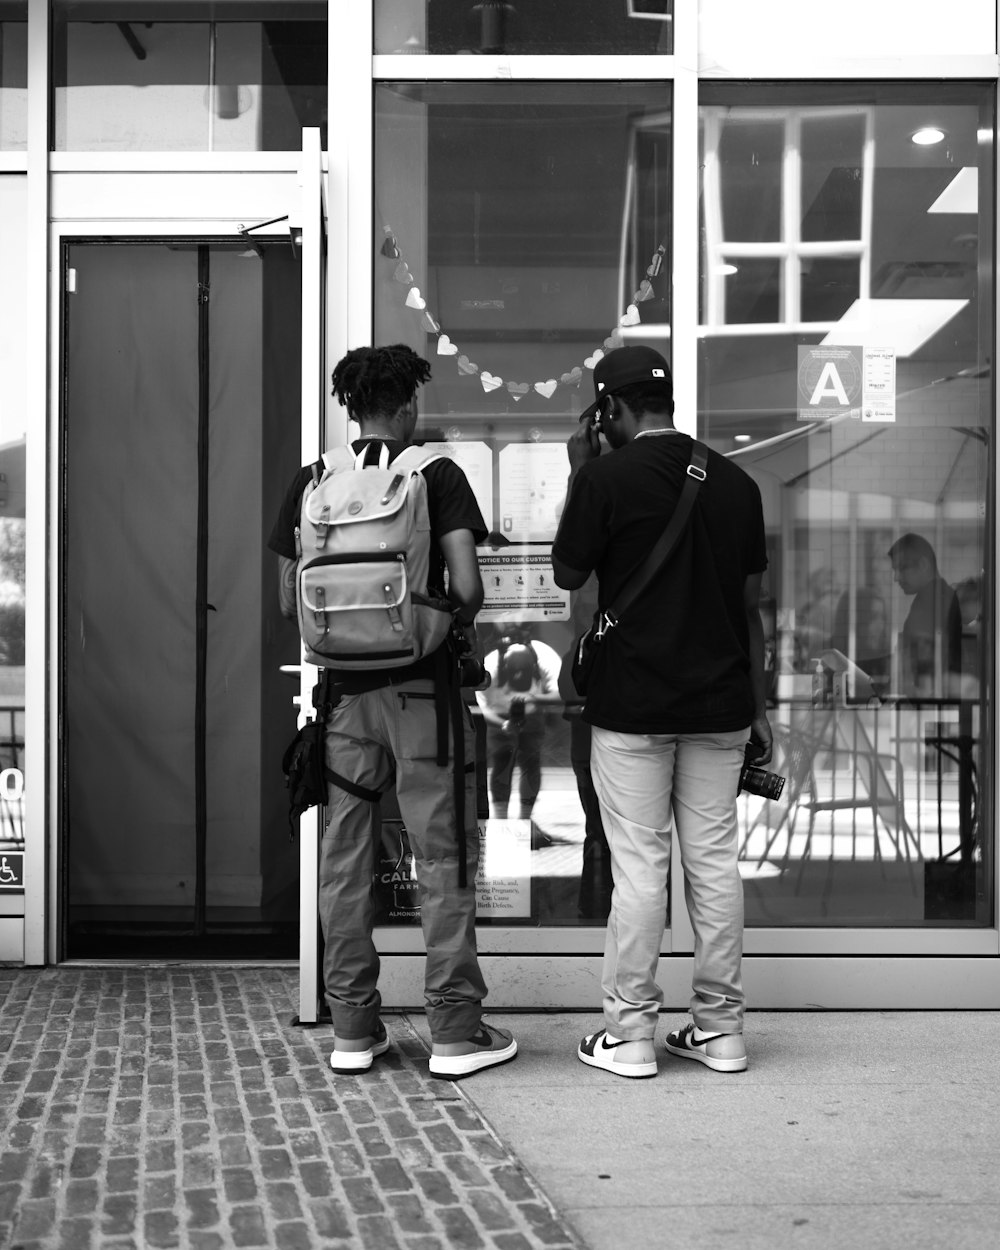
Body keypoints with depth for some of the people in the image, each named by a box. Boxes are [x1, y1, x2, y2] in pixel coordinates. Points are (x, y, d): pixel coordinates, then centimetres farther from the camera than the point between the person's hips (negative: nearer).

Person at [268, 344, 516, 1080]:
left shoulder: (312, 483, 6)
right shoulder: (437, 474, -3)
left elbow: (291, 601, 7)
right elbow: (467, 586, -12)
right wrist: (457, 627, 9)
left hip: (345, 689, 3)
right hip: (421, 687, -3)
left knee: (346, 861, 9)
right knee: (443, 858, 3)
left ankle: (353, 1028, 14)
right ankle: (456, 1032, 5)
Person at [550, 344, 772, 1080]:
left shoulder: (607, 478, -9)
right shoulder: (734, 482, 5)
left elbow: (568, 575, 4)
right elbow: (751, 604, 8)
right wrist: (758, 708, 14)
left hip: (632, 707, -4)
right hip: (719, 705, 4)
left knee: (639, 867, 1)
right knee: (715, 861, 9)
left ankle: (630, 1034, 7)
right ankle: (720, 1028, 15)